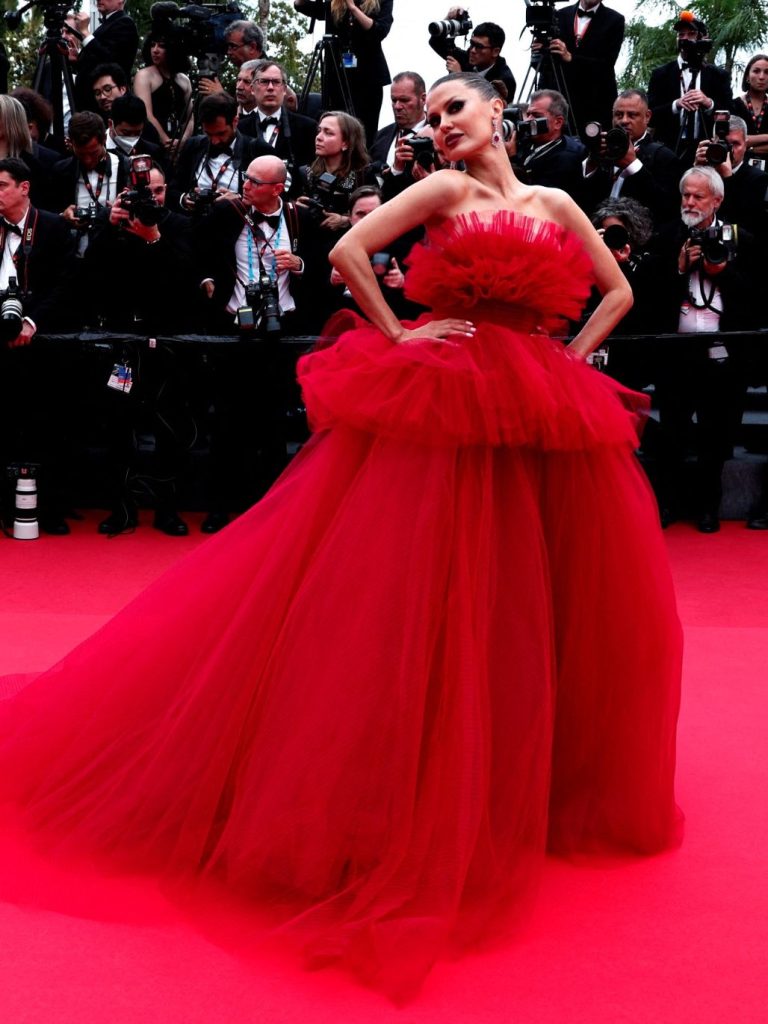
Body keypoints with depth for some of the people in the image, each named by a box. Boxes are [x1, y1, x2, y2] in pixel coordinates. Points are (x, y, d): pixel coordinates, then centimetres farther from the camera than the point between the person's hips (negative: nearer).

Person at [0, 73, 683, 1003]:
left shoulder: (553, 203, 14)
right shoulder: (443, 190, 4)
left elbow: (617, 292, 21)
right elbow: (348, 251, -5)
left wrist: (568, 359, 9)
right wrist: (399, 337, -6)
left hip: (546, 418, 4)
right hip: (445, 406, -4)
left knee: (545, 603, 7)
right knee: (429, 598, -4)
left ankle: (526, 782, 25)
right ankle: (412, 788, 9)